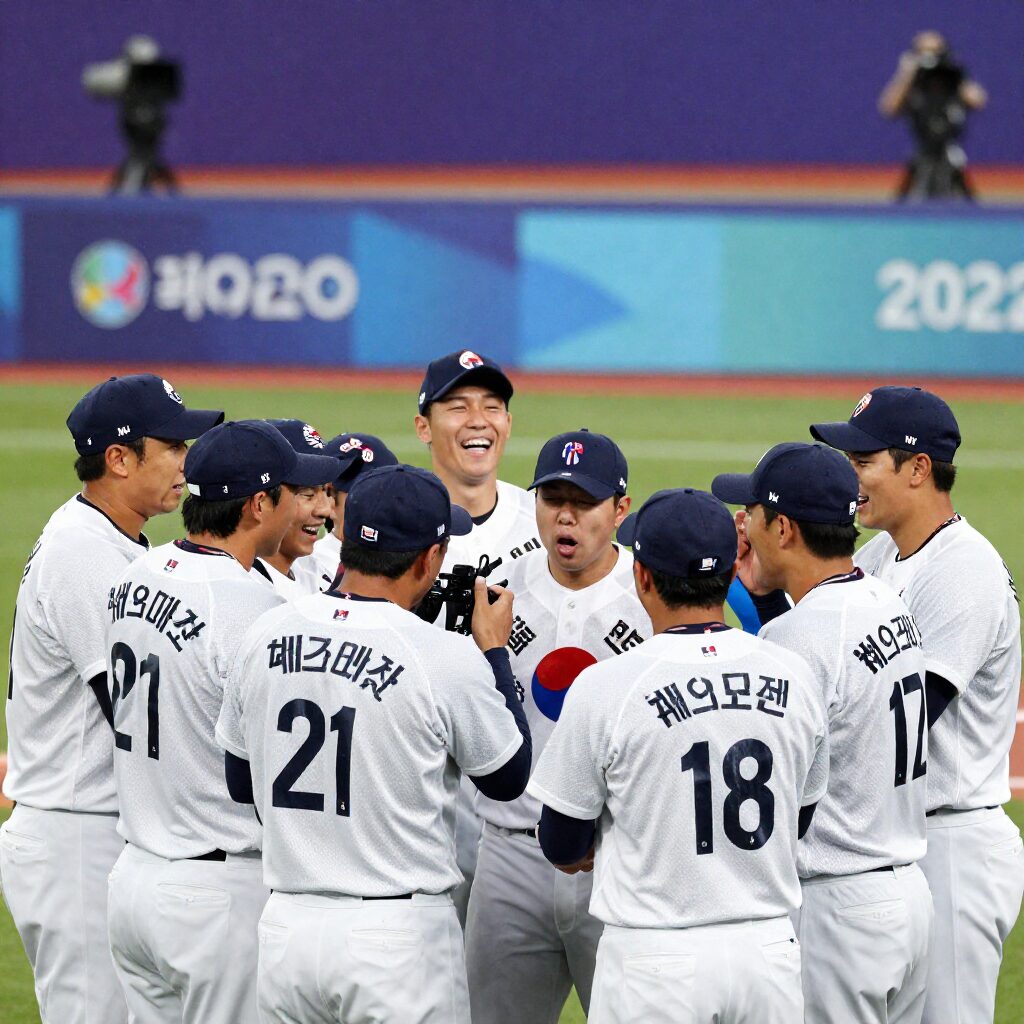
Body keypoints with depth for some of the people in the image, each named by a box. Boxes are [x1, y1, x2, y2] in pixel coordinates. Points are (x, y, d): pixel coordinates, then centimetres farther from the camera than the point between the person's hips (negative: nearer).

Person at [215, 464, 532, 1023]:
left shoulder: (263, 637, 1)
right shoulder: (444, 657, -14)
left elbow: (241, 783, 14)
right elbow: (508, 779, 3)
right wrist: (494, 650, 12)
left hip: (286, 928, 5)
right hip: (401, 934, -5)